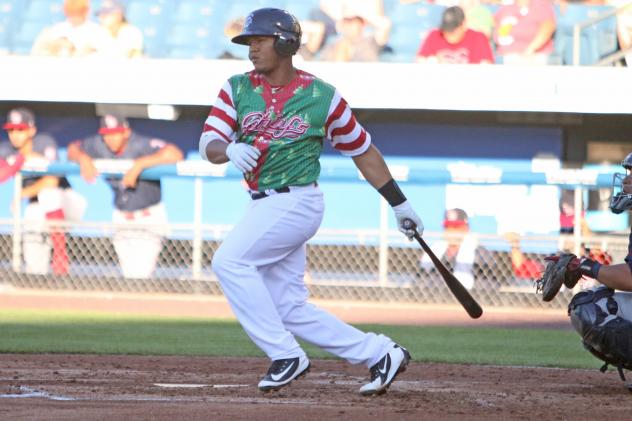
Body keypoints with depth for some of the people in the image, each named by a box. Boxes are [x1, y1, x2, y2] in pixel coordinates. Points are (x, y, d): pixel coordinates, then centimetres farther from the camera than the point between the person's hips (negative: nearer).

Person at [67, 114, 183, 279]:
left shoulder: (140, 145, -25)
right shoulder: (99, 145, -8)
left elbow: (174, 154, -39)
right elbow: (73, 148, 9)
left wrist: (139, 164, -43)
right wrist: (83, 159, -14)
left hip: (149, 216, -5)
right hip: (121, 215, 5)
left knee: (141, 273, -14)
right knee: (129, 273, 8)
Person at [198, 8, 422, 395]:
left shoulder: (322, 97, -5)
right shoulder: (238, 89, 4)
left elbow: (363, 150, 5)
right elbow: (208, 144, -6)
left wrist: (400, 204, 10)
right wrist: (230, 149, -30)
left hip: (296, 201, -6)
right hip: (264, 204, 6)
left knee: (229, 260, -21)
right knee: (290, 310, 5)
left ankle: (286, 356, -14)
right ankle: (379, 354, 16)